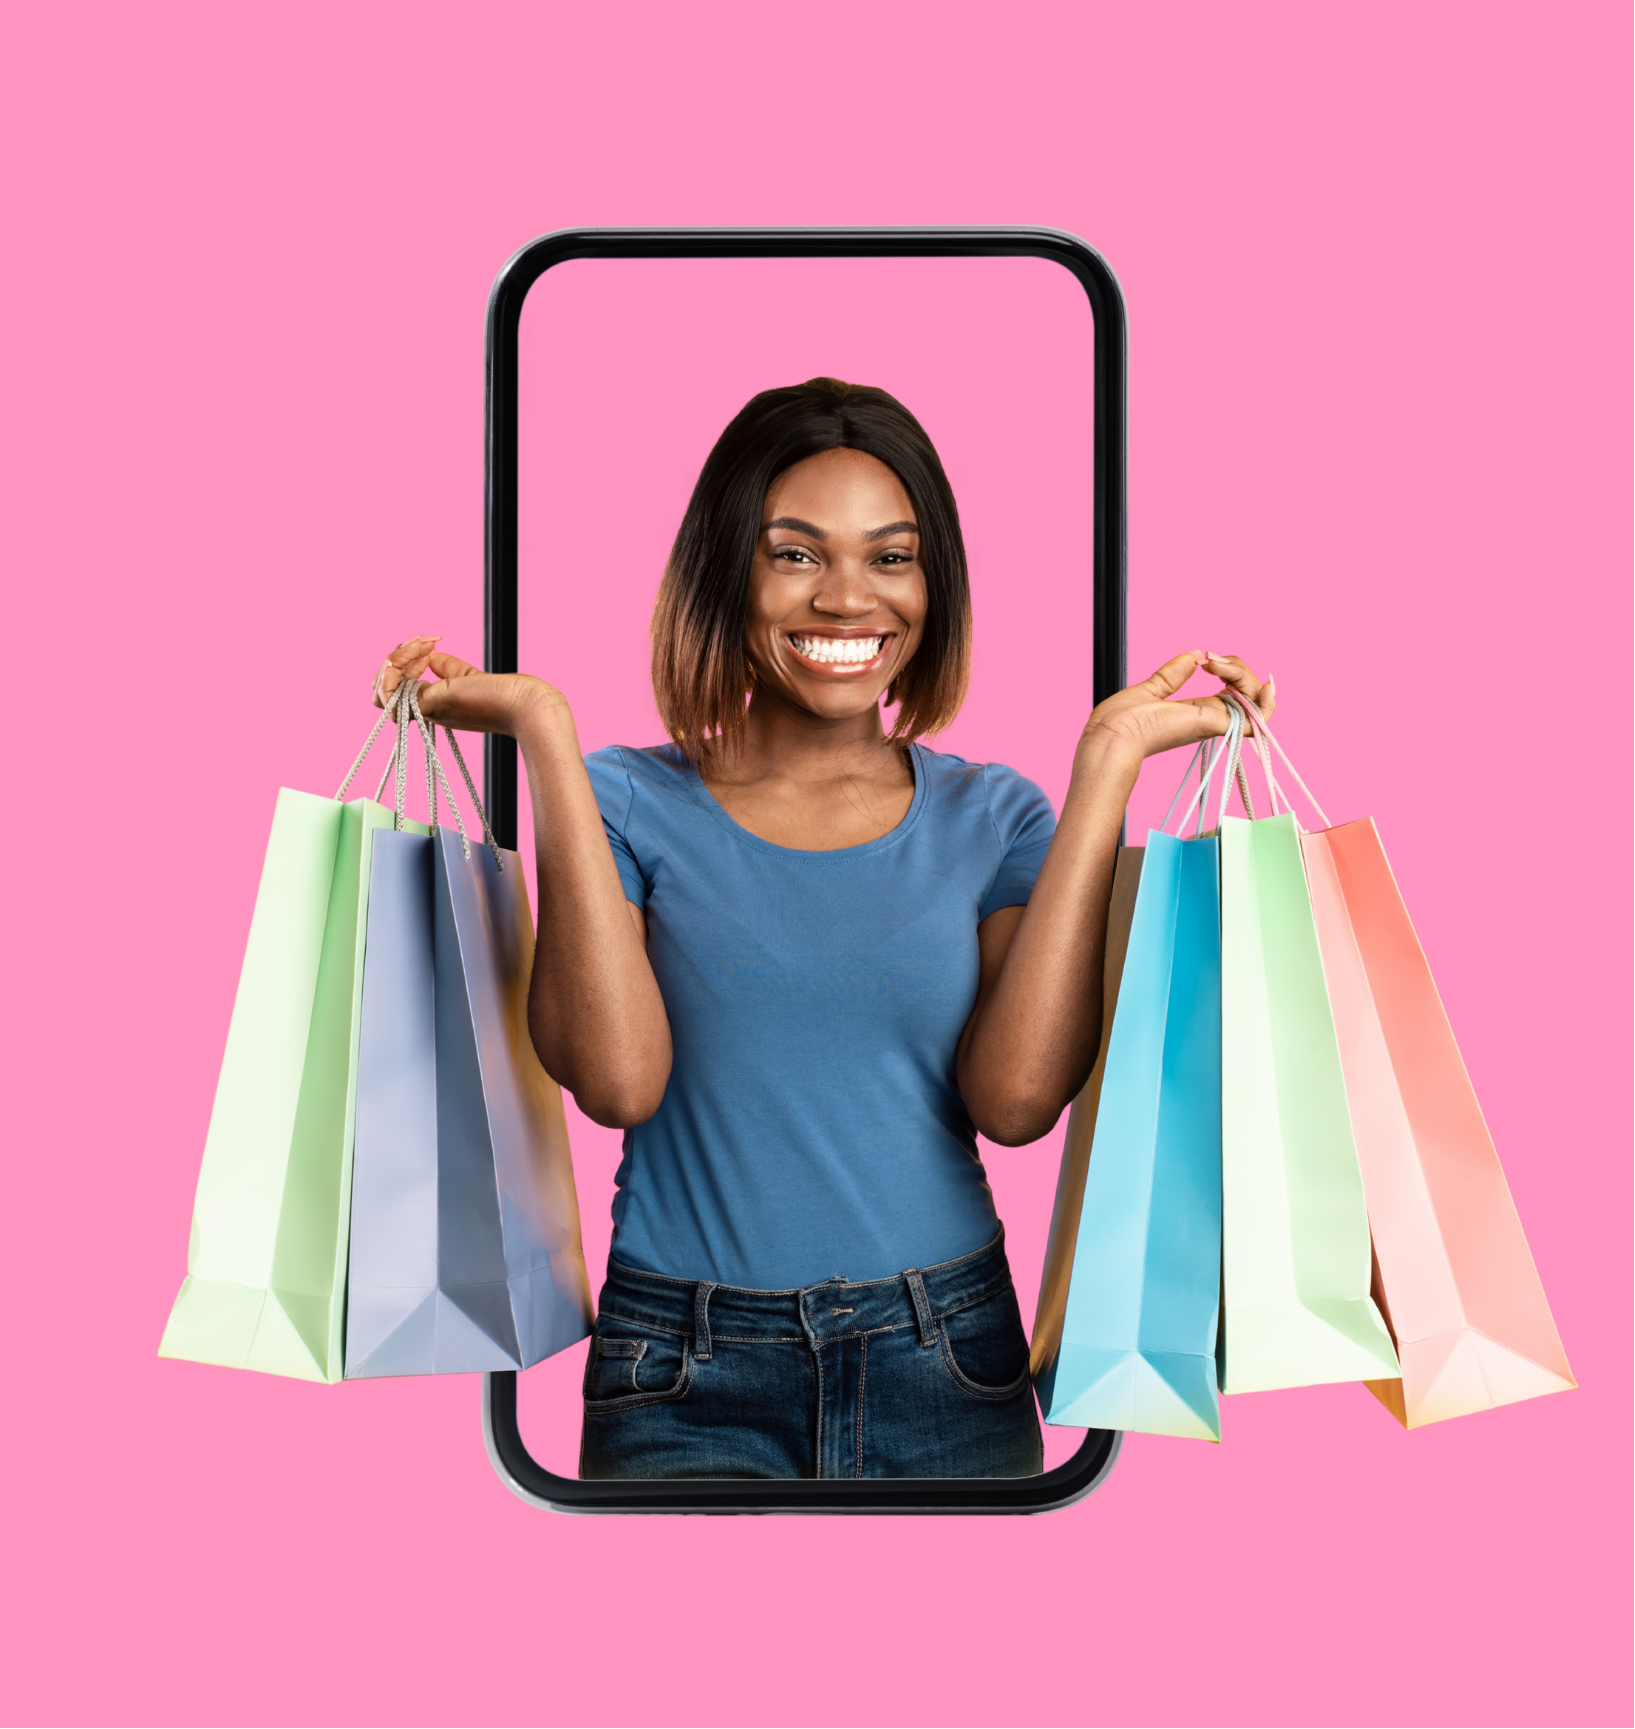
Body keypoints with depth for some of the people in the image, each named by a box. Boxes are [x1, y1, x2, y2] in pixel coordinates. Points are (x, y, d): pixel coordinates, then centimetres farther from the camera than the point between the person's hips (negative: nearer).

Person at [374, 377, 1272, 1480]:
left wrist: (1109, 759, -11)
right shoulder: (631, 802, -2)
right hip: (687, 1380, -1)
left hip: (949, 1369, 2)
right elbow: (617, 1079, -17)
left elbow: (1016, 1098, -13)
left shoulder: (993, 817, 2)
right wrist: (547, 735, -14)